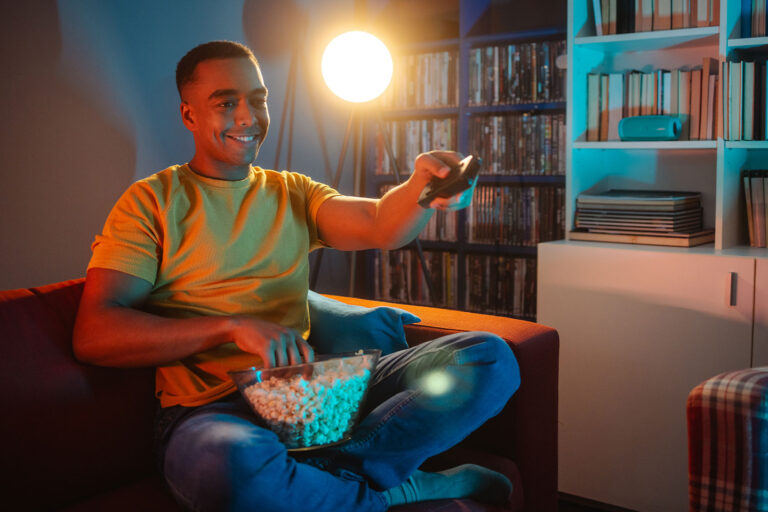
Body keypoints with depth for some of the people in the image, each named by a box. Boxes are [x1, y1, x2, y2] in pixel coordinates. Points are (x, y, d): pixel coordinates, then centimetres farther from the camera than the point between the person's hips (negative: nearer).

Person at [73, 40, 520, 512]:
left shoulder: (293, 193, 17)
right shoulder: (152, 200, 4)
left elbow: (380, 226, -3)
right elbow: (94, 336, -7)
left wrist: (423, 185, -26)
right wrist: (232, 326, -18)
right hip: (211, 407, -4)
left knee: (489, 358, -11)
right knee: (233, 466, -41)